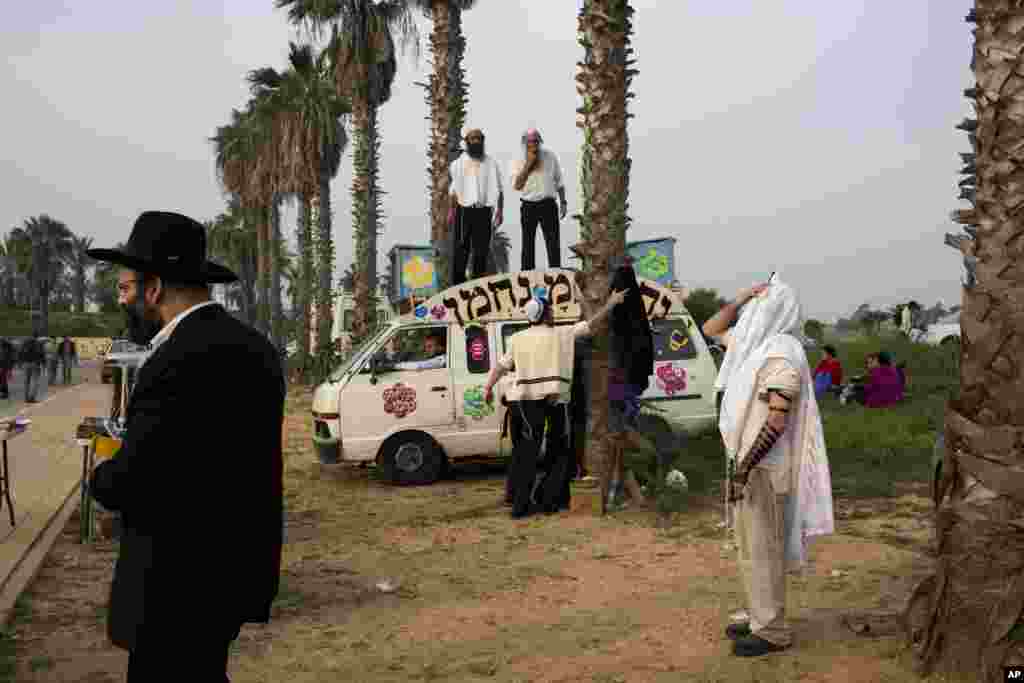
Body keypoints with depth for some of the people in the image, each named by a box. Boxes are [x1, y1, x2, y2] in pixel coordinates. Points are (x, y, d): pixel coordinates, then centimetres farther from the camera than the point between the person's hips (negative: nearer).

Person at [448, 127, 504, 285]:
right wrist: (451, 210, -1)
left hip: (483, 211, 1)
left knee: (481, 249, 2)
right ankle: (458, 284, 0)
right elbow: (454, 189, 9)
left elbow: (498, 190, 8)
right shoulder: (459, 163, 10)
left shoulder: (491, 164, 9)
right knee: (461, 249, -3)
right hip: (464, 210, -1)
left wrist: (500, 210, -3)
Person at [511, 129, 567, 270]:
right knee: (528, 243, 8)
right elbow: (517, 185, -10)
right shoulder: (518, 161, 1)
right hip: (528, 206, 0)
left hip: (548, 204, 0)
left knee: (553, 242, -4)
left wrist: (563, 202, 9)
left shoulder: (550, 156, 4)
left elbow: (559, 181, 12)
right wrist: (528, 164, -13)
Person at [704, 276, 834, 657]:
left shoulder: (781, 353, -18)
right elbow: (711, 330, 22)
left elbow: (777, 420, -24)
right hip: (748, 461, 9)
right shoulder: (756, 344, 11)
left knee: (761, 549, -3)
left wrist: (744, 466, -24)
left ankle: (772, 632, 6)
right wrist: (741, 298, 8)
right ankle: (762, 620, 26)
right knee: (754, 546, 16)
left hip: (763, 466, -9)